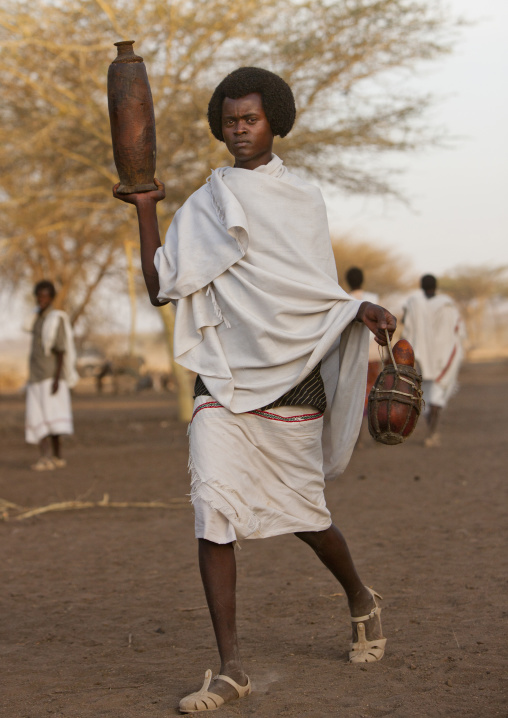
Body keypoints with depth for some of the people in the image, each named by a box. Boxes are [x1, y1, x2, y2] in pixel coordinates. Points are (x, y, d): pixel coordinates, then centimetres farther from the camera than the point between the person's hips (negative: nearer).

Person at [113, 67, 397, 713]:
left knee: (304, 513, 7)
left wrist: (362, 312, -6)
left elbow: (318, 292, 13)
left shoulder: (304, 200, 10)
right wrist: (146, 209, -4)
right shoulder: (203, 206, 9)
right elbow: (162, 287, 1)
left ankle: (361, 600, 38)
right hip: (224, 375, 1)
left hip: (292, 374, 0)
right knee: (213, 507, -15)